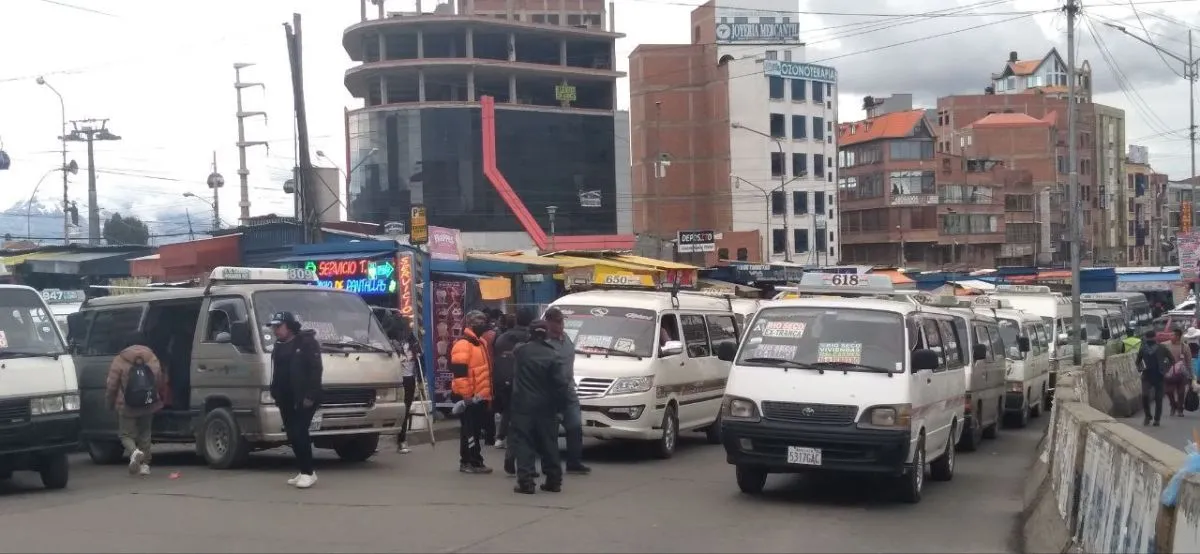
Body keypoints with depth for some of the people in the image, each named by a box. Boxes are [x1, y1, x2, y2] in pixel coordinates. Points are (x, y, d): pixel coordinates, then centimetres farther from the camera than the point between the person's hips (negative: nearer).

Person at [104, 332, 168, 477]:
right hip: (148, 405, 4)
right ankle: (145, 464, 11)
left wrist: (110, 403, 8)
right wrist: (160, 399, 27)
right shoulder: (153, 359, 4)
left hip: (126, 407, -3)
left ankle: (135, 452, -23)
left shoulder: (119, 361, -7)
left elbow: (111, 386, -7)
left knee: (126, 434, 7)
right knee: (145, 434, 17)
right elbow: (161, 382, 12)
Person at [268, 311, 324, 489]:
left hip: (303, 399, -8)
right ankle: (304, 471, 15)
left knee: (299, 434, -13)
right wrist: (275, 393, 13)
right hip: (286, 400, 8)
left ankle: (308, 472, -6)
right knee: (293, 436, 7)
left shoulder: (307, 343, -8)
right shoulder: (279, 347, 17)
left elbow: (316, 370, -14)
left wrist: (310, 395, -19)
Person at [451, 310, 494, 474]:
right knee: (470, 430, -6)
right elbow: (459, 373, -20)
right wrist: (466, 396, -21)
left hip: (480, 397, 9)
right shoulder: (463, 344, -14)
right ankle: (468, 462, -2)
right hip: (469, 398, -9)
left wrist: (488, 394, 22)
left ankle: (475, 461, 19)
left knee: (477, 430, 13)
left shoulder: (480, 343, 18)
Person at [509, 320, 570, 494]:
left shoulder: (520, 352, -1)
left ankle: (526, 481, -9)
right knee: (549, 444, 12)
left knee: (524, 444, 0)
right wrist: (560, 404, 1)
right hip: (545, 407, 1)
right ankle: (554, 481, 15)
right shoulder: (553, 355, -6)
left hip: (523, 405, -1)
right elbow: (561, 383, -10)